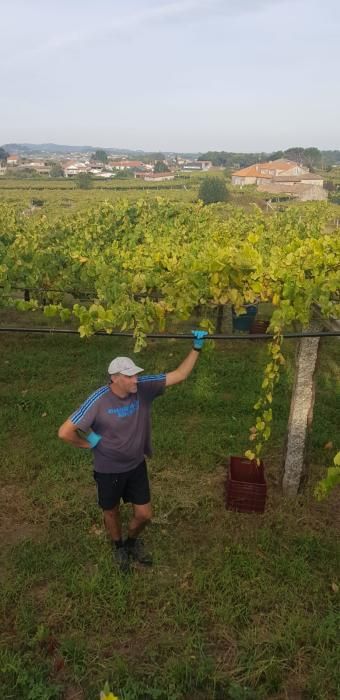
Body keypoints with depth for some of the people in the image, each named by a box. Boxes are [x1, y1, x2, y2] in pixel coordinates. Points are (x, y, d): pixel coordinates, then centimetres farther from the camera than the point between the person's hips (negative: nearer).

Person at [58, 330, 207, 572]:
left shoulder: (144, 387, -17)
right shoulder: (98, 401, -29)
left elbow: (179, 375, -14)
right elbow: (65, 432, -27)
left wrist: (197, 348, -22)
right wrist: (91, 444, -14)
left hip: (136, 466, 3)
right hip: (108, 470, -3)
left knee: (144, 515, 14)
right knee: (112, 513, 21)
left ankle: (133, 541, 49)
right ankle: (119, 546, 53)